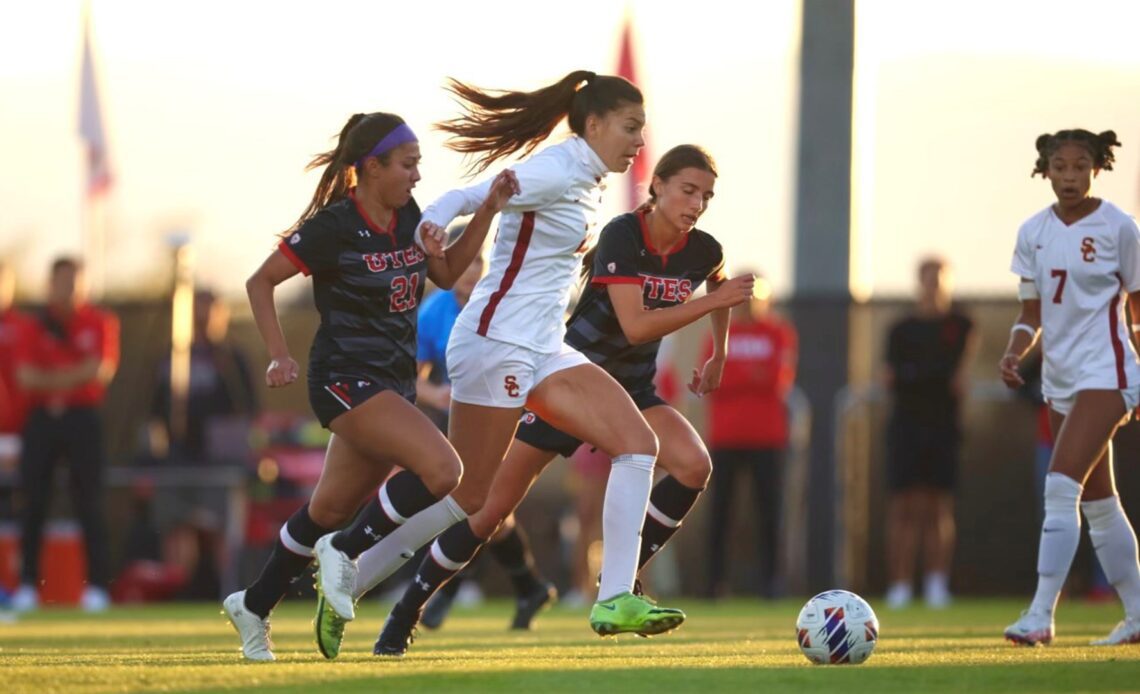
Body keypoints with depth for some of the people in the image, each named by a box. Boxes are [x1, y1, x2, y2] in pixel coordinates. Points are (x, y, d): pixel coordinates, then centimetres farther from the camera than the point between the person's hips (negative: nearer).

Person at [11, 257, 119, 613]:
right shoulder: (36, 326, 7)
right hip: (41, 419, 2)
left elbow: (102, 369, -7)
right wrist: (75, 376, -12)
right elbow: (26, 376, -4)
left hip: (83, 419, -2)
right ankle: (27, 584, 5)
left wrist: (53, 379, -8)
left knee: (89, 503, -4)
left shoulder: (100, 323, 5)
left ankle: (97, 586, -4)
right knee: (34, 504, 1)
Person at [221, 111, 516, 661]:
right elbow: (260, 282, -8)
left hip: (393, 382, 8)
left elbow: (447, 273, 16)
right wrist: (279, 356, -13)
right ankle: (346, 553, -7)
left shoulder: (407, 216, 5)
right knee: (441, 469, -24)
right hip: (346, 381, -8)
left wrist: (486, 211, 5)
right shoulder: (334, 227, -15)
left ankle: (253, 607, 30)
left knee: (332, 509, 15)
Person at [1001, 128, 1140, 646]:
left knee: (1062, 487, -20)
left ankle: (1041, 614, -22)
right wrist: (1014, 352, -9)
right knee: (1097, 502, 12)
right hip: (1059, 379, 7)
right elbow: (1032, 313, 11)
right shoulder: (1033, 233, 6)